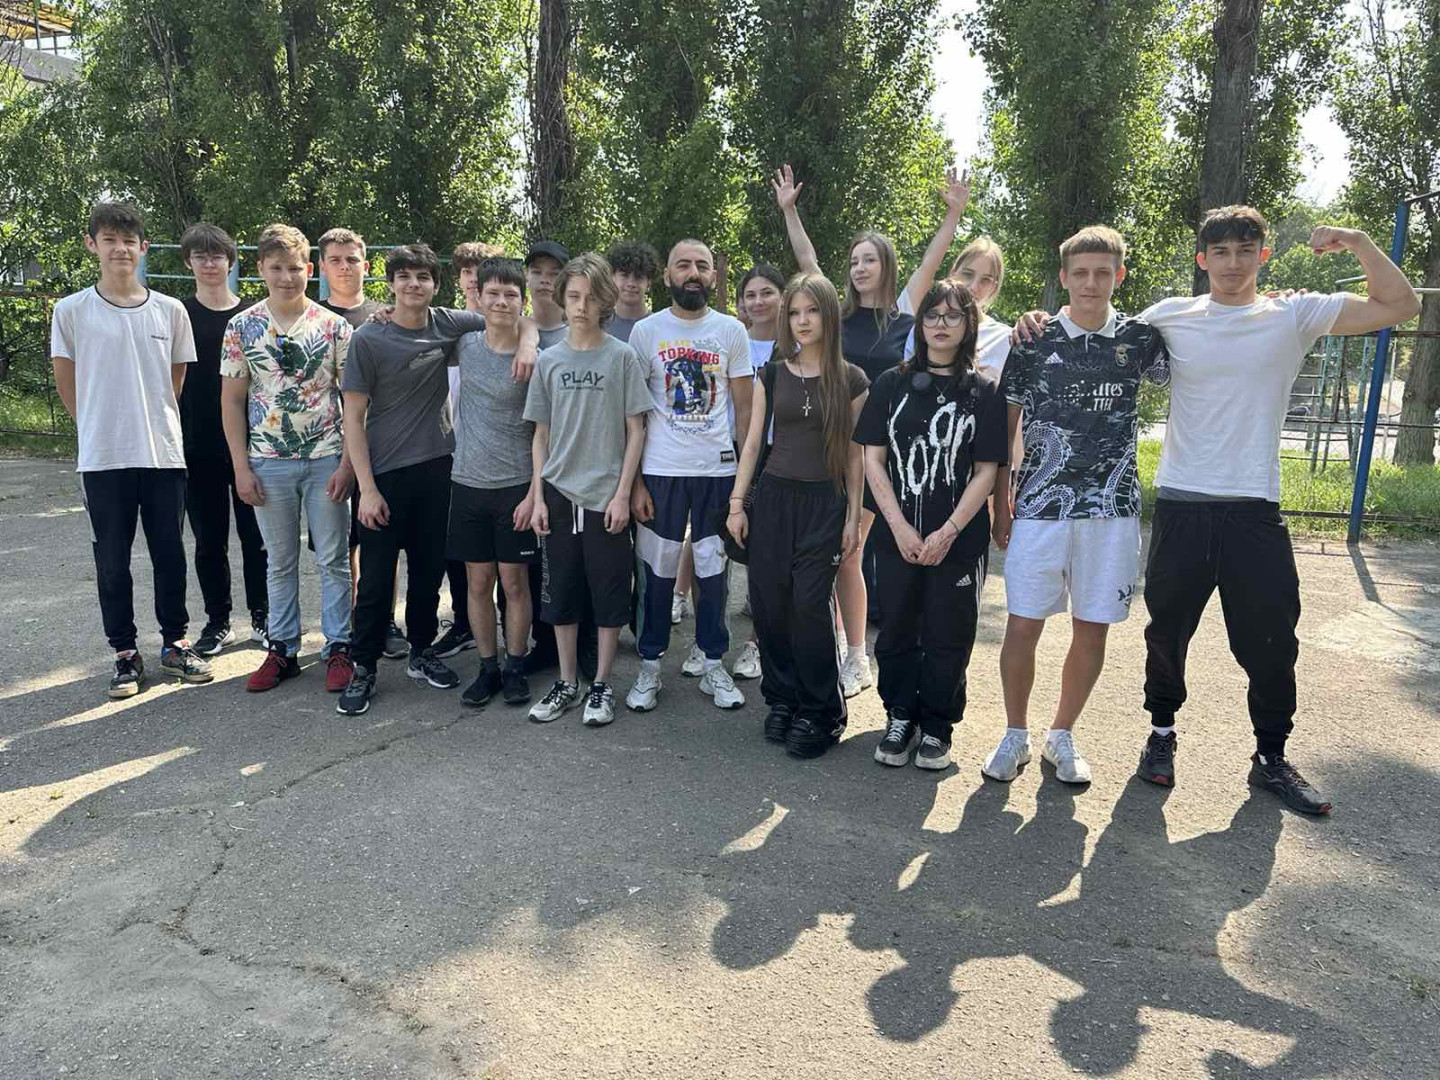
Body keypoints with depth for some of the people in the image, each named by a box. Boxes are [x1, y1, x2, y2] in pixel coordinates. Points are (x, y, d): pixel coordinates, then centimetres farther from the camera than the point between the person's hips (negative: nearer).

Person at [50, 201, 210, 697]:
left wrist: (154, 423, 11)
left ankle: (174, 643, 23)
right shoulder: (71, 311, -1)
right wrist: (100, 429, 10)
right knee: (112, 560, 6)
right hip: (103, 457, -1)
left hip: (164, 453, 1)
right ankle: (126, 653, 18)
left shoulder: (170, 311, 4)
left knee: (170, 555, 8)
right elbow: (66, 383, 6)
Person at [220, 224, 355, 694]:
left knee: (334, 560, 5)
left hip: (326, 460, -1)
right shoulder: (242, 327, 2)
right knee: (280, 563, 11)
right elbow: (232, 400, 4)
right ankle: (282, 650, 22)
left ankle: (338, 649, 16)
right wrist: (241, 467, -2)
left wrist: (346, 463, -8)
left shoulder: (334, 326, -1)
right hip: (268, 463, 1)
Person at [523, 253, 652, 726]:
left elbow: (635, 430, -2)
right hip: (559, 493, 3)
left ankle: (601, 684, 18)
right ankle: (567, 682, 24)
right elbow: (541, 434, 9)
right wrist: (537, 496, 3)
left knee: (609, 594, 4)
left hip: (606, 496, -3)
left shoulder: (622, 357, -2)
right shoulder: (549, 360, 6)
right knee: (561, 593, 9)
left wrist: (622, 494, -9)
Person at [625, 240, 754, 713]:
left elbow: (744, 407, 6)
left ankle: (712, 662, 22)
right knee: (657, 572, 5)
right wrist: (634, 480, -5)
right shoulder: (646, 331, 1)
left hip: (719, 470, 1)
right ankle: (649, 667, 18)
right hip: (660, 471, -1)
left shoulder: (732, 331, 4)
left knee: (713, 571, 8)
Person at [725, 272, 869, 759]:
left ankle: (819, 713, 5)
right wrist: (736, 503, 3)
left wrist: (853, 517, -1)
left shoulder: (851, 380, 2)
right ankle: (782, 698, 18)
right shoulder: (772, 375, 7)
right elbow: (753, 440, 8)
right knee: (769, 602, 1)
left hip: (824, 502, -3)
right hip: (774, 495, 3)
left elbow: (854, 453, 2)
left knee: (809, 603, -9)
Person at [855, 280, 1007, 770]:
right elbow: (873, 459, 1)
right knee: (896, 631, 9)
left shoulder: (984, 390, 1)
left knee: (947, 637, 7)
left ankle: (937, 727, 23)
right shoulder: (892, 383, 5)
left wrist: (948, 532, -12)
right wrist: (900, 527, -8)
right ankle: (900, 719, 27)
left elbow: (986, 471, -3)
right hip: (896, 535, 2)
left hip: (958, 540, -1)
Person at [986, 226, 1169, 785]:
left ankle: (1061, 736, 26)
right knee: (1023, 627, 0)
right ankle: (1015, 737, 19)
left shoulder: (1140, 338, 5)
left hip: (1112, 509, 2)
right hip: (1039, 508, -1)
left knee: (1092, 629, 8)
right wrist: (999, 506, 3)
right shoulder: (1032, 342, 1)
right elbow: (1004, 429, 5)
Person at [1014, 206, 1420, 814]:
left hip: (1254, 510, 0)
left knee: (1271, 640, 6)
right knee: (1168, 628, 12)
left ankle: (1271, 758, 24)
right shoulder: (1170, 317, 3)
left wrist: (1357, 241, -9)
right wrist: (1042, 324, -3)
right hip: (1180, 505, 0)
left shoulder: (1294, 315, 3)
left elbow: (1400, 306, 0)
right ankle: (1162, 732, 33)